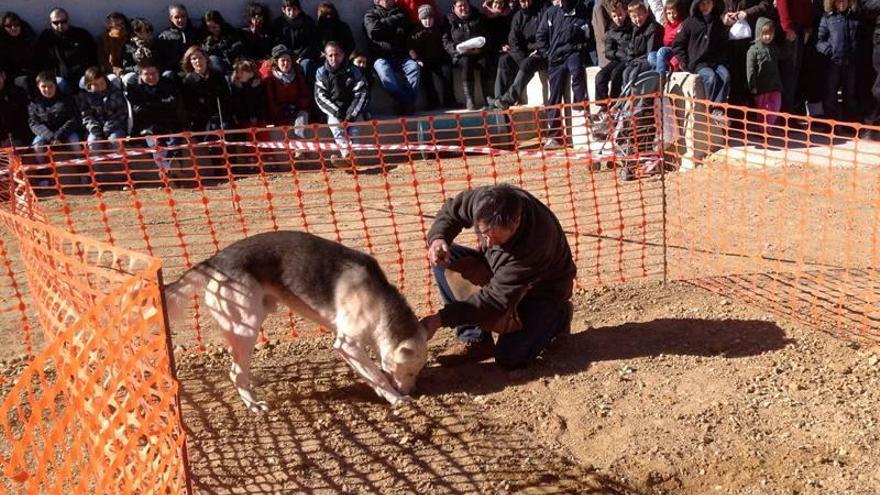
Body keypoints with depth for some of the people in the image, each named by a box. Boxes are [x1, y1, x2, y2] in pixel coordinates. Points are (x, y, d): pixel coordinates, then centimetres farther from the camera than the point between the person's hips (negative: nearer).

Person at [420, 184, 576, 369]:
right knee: (446, 259, -16)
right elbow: (450, 211, -4)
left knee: (509, 358, -21)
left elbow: (496, 298, -38)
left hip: (543, 289, -6)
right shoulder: (483, 199, -27)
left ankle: (558, 317, 8)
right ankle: (474, 339, -7)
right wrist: (438, 238, -27)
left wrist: (441, 318, -39)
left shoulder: (536, 242, -41)